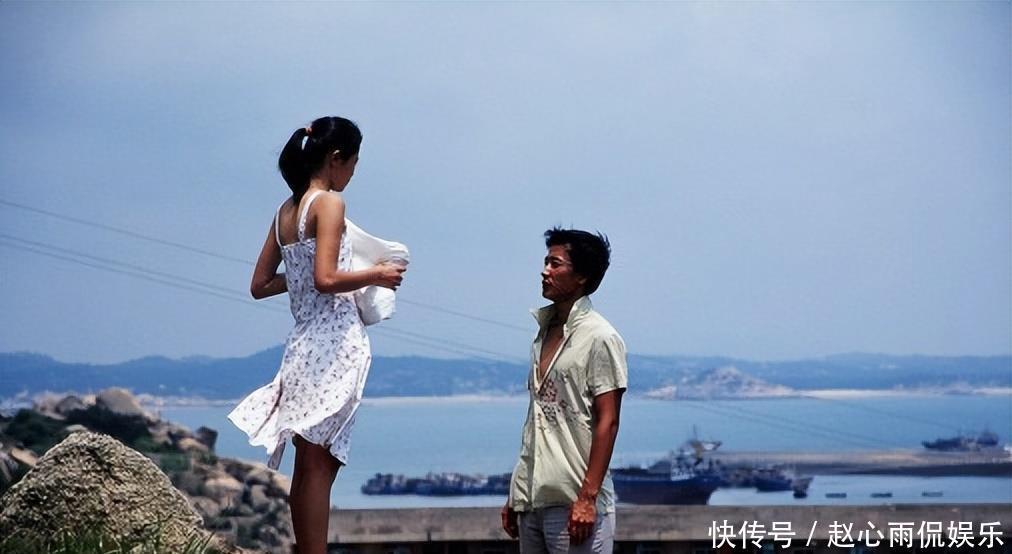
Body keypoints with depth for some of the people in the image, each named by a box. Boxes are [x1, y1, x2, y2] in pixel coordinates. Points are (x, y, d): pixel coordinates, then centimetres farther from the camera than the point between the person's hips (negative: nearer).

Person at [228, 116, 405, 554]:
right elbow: (326, 279, -19)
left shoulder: (285, 211, 15)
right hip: (333, 343, -8)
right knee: (320, 465, -7)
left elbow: (260, 285, 18)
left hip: (303, 343, 8)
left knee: (310, 465, 10)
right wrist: (375, 276, -5)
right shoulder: (329, 203, -9)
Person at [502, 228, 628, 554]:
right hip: (532, 499, 8)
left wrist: (587, 497, -18)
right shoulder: (545, 332, 16)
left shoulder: (599, 338, -7)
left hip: (573, 500, -8)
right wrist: (515, 496, 17)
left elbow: (607, 422, -12)